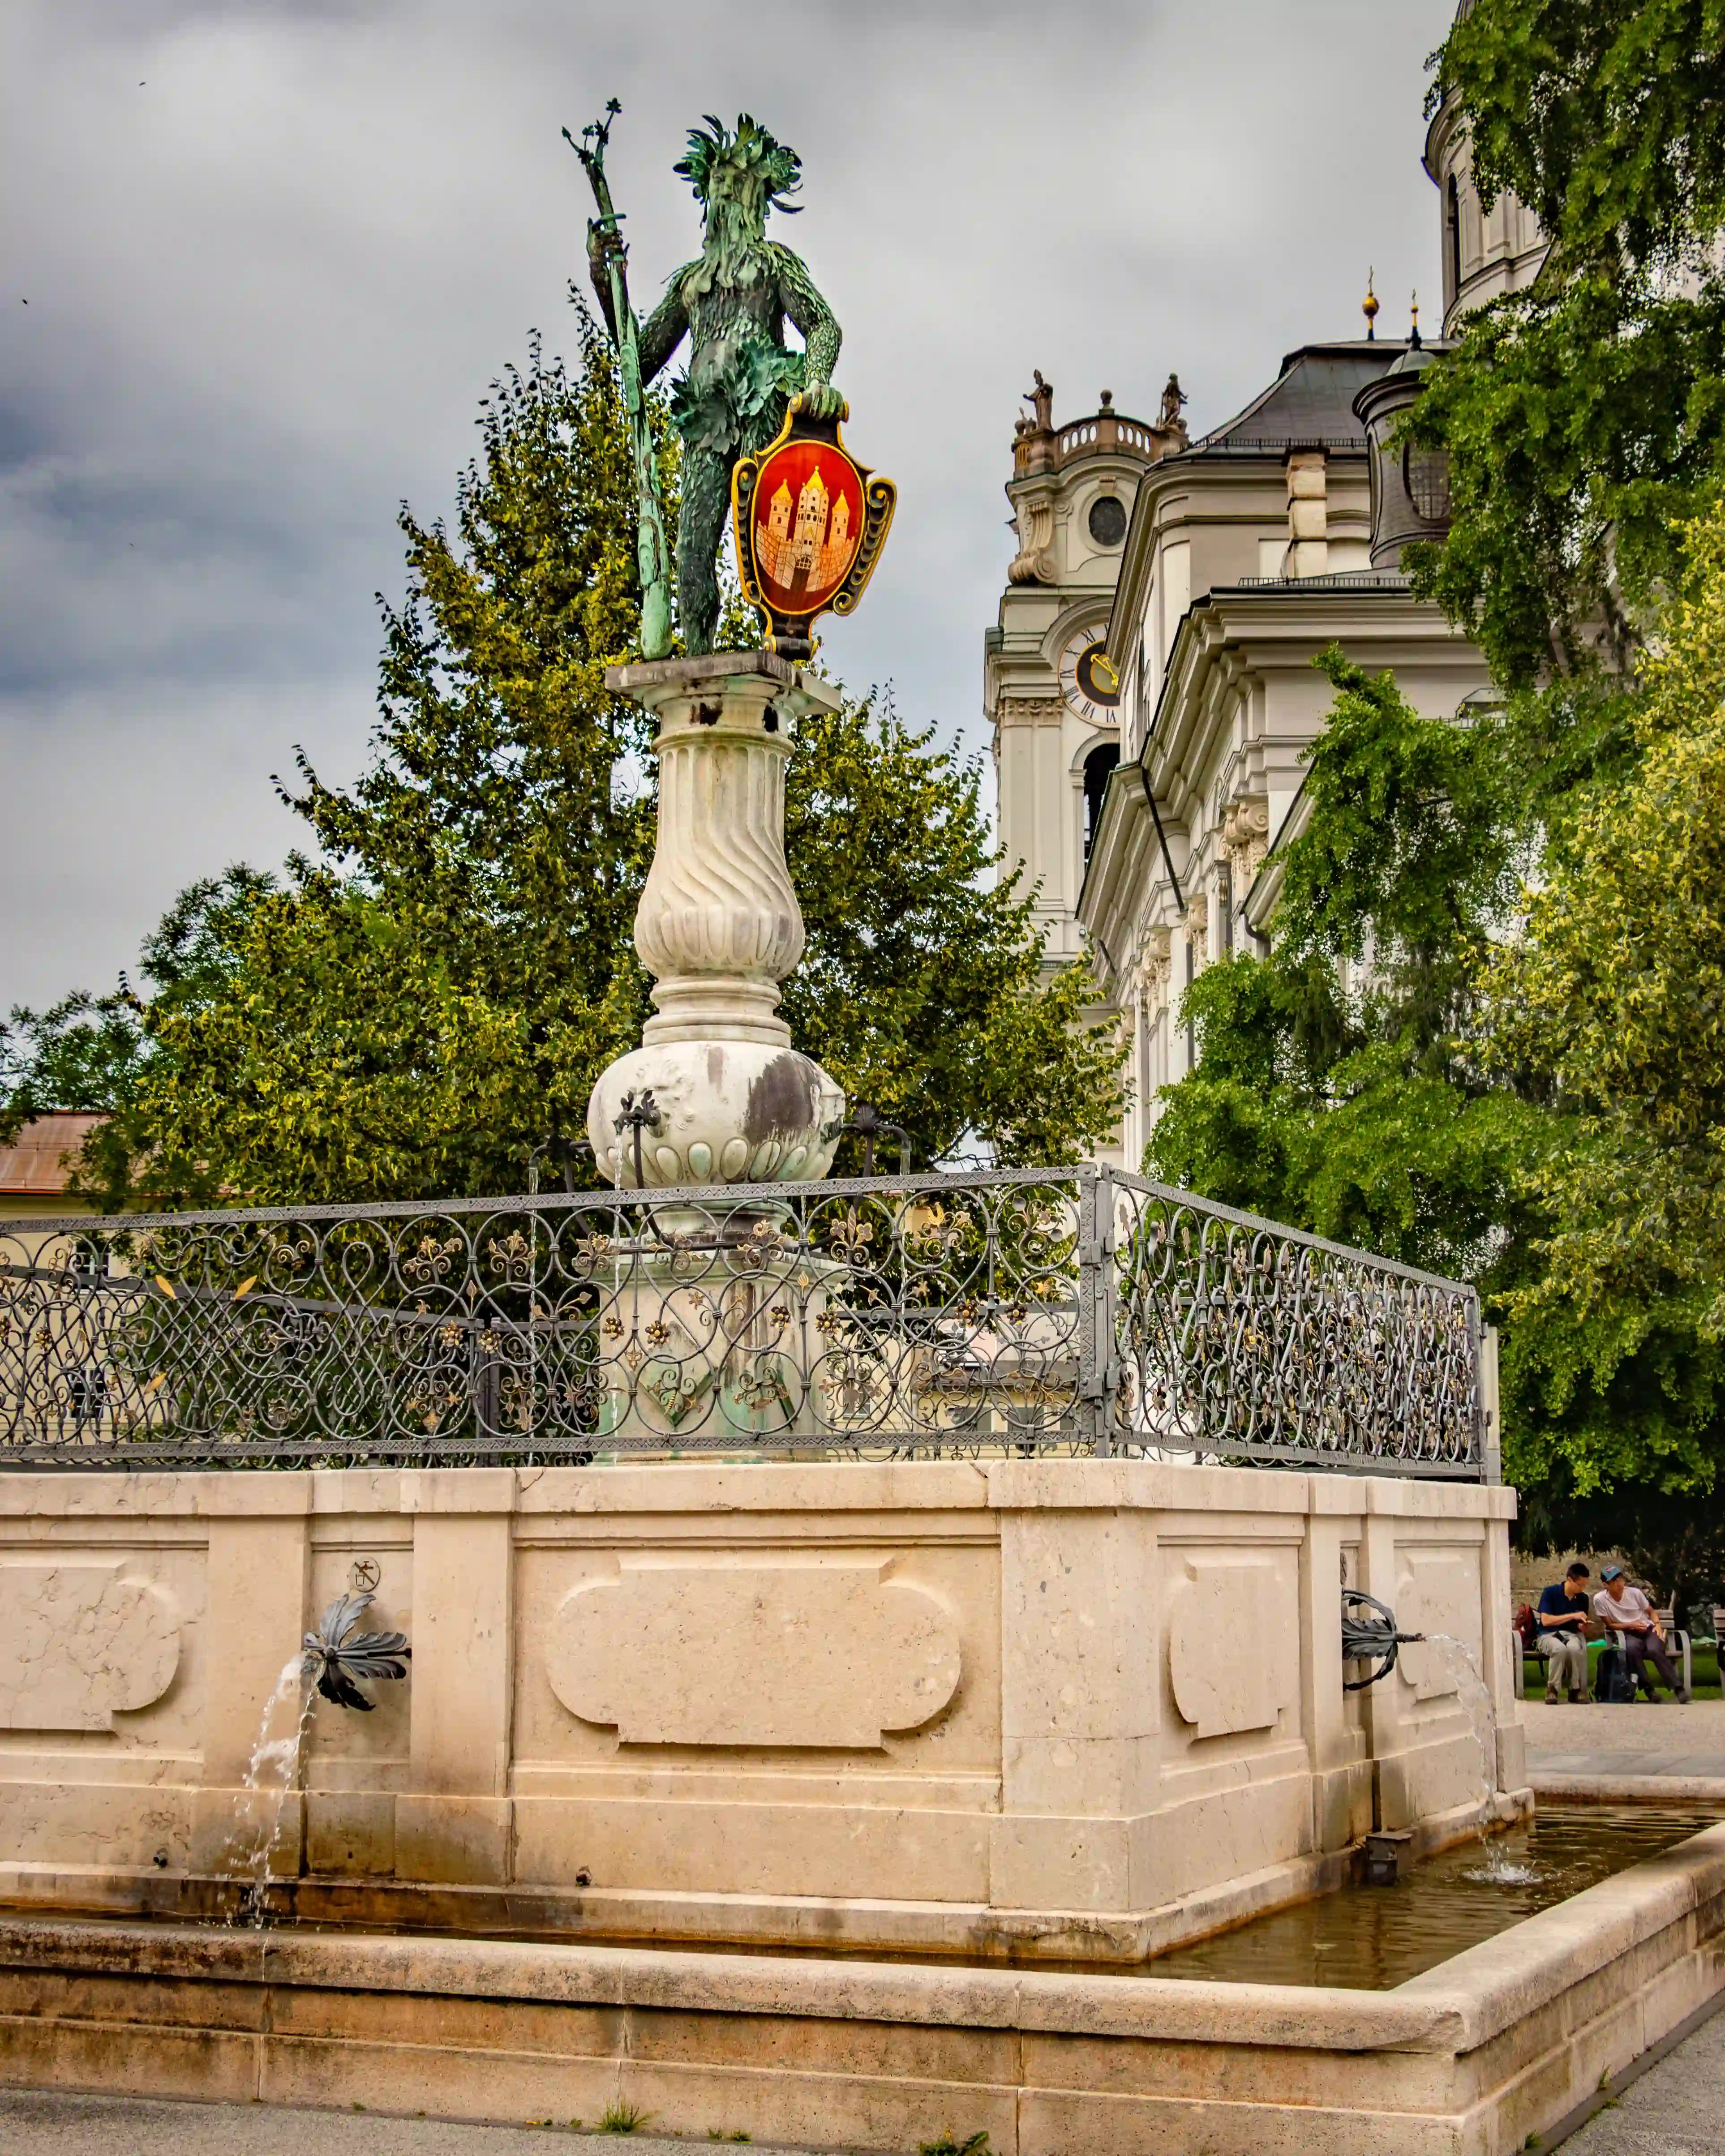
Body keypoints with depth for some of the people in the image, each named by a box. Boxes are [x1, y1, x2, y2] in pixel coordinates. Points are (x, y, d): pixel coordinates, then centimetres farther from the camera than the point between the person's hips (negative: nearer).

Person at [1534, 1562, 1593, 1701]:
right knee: (1560, 1649, -40)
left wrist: (1583, 1626, -9)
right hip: (1549, 1635, -3)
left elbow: (1582, 1629, 17)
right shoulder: (1551, 1592, -7)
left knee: (1575, 1648, -36)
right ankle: (1552, 1690, -21)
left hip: (1571, 1635, 3)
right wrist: (1573, 1616, -19)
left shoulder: (1583, 1598, 7)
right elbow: (1545, 1621, -15)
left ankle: (1576, 1690, -17)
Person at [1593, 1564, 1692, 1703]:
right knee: (1632, 1648, -38)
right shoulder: (1600, 1600, -10)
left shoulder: (1635, 1592, -4)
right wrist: (1631, 1626, -14)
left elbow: (1651, 1612, 10)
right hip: (1629, 1634, -1)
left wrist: (1658, 1625, -9)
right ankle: (1647, 1687, -24)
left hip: (1649, 1629, 1)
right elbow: (1609, 1625, -3)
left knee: (1654, 1650, -32)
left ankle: (1678, 1688, -28)